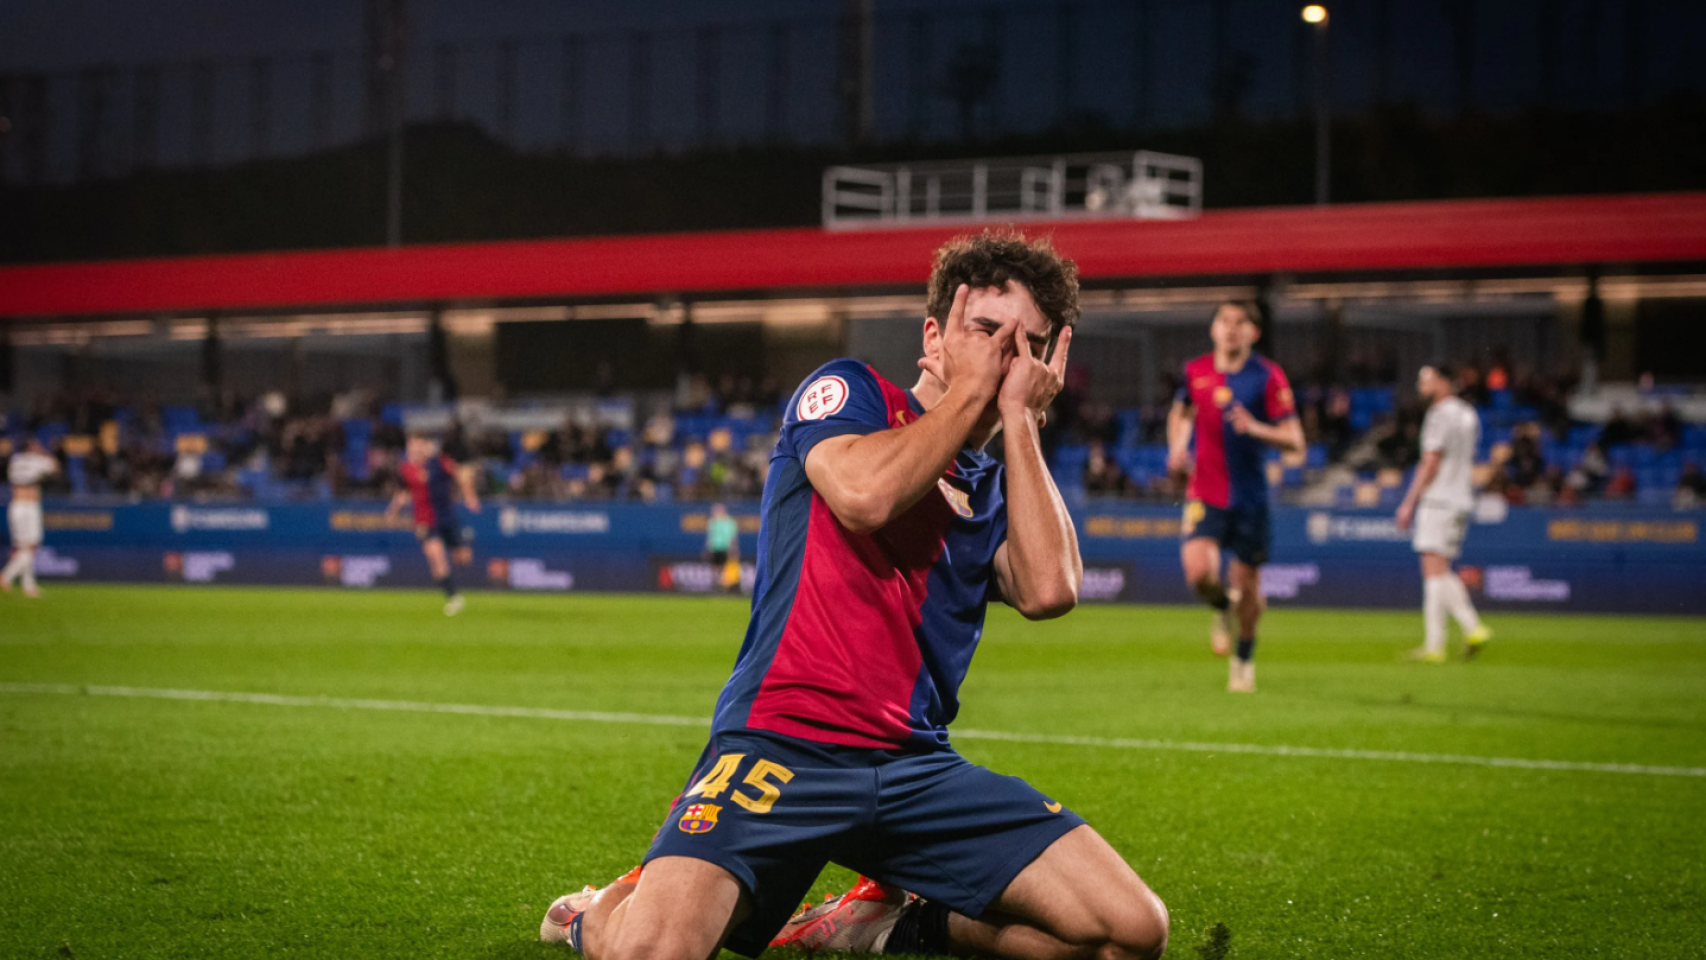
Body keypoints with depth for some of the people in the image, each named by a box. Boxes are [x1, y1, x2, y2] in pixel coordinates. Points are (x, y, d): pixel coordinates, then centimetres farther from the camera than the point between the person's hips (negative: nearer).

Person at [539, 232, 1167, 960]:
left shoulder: (1000, 486, 19)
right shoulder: (847, 391, 7)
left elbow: (1049, 591, -3)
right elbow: (865, 493, -16)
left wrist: (1020, 420, 3)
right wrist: (970, 392, -3)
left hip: (916, 764, 5)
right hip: (780, 743, -5)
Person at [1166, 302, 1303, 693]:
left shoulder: (1268, 376, -7)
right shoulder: (1196, 371, 2)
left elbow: (1295, 441, -10)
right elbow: (1180, 412, 25)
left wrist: (1256, 428, -27)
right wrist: (1177, 447, 7)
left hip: (1249, 496, -1)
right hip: (1204, 493, 1)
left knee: (1247, 584, 6)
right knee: (1199, 572, -20)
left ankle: (1244, 659, 32)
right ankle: (1224, 608, 17)